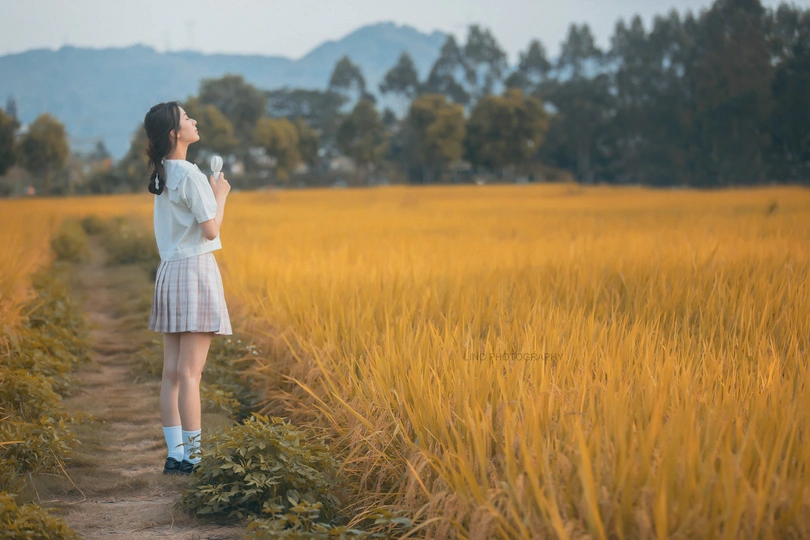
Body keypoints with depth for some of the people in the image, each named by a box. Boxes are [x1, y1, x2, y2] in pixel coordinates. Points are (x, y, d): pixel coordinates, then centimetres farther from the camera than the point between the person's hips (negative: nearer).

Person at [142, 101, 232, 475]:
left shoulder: (161, 175, 12)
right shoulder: (191, 175, -13)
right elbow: (210, 230, -14)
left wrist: (210, 191, 16)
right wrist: (221, 195, 0)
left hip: (169, 272, 8)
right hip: (195, 271, -8)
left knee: (172, 372, 7)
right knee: (189, 372, -6)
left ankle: (175, 455, 11)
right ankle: (191, 455, -3)